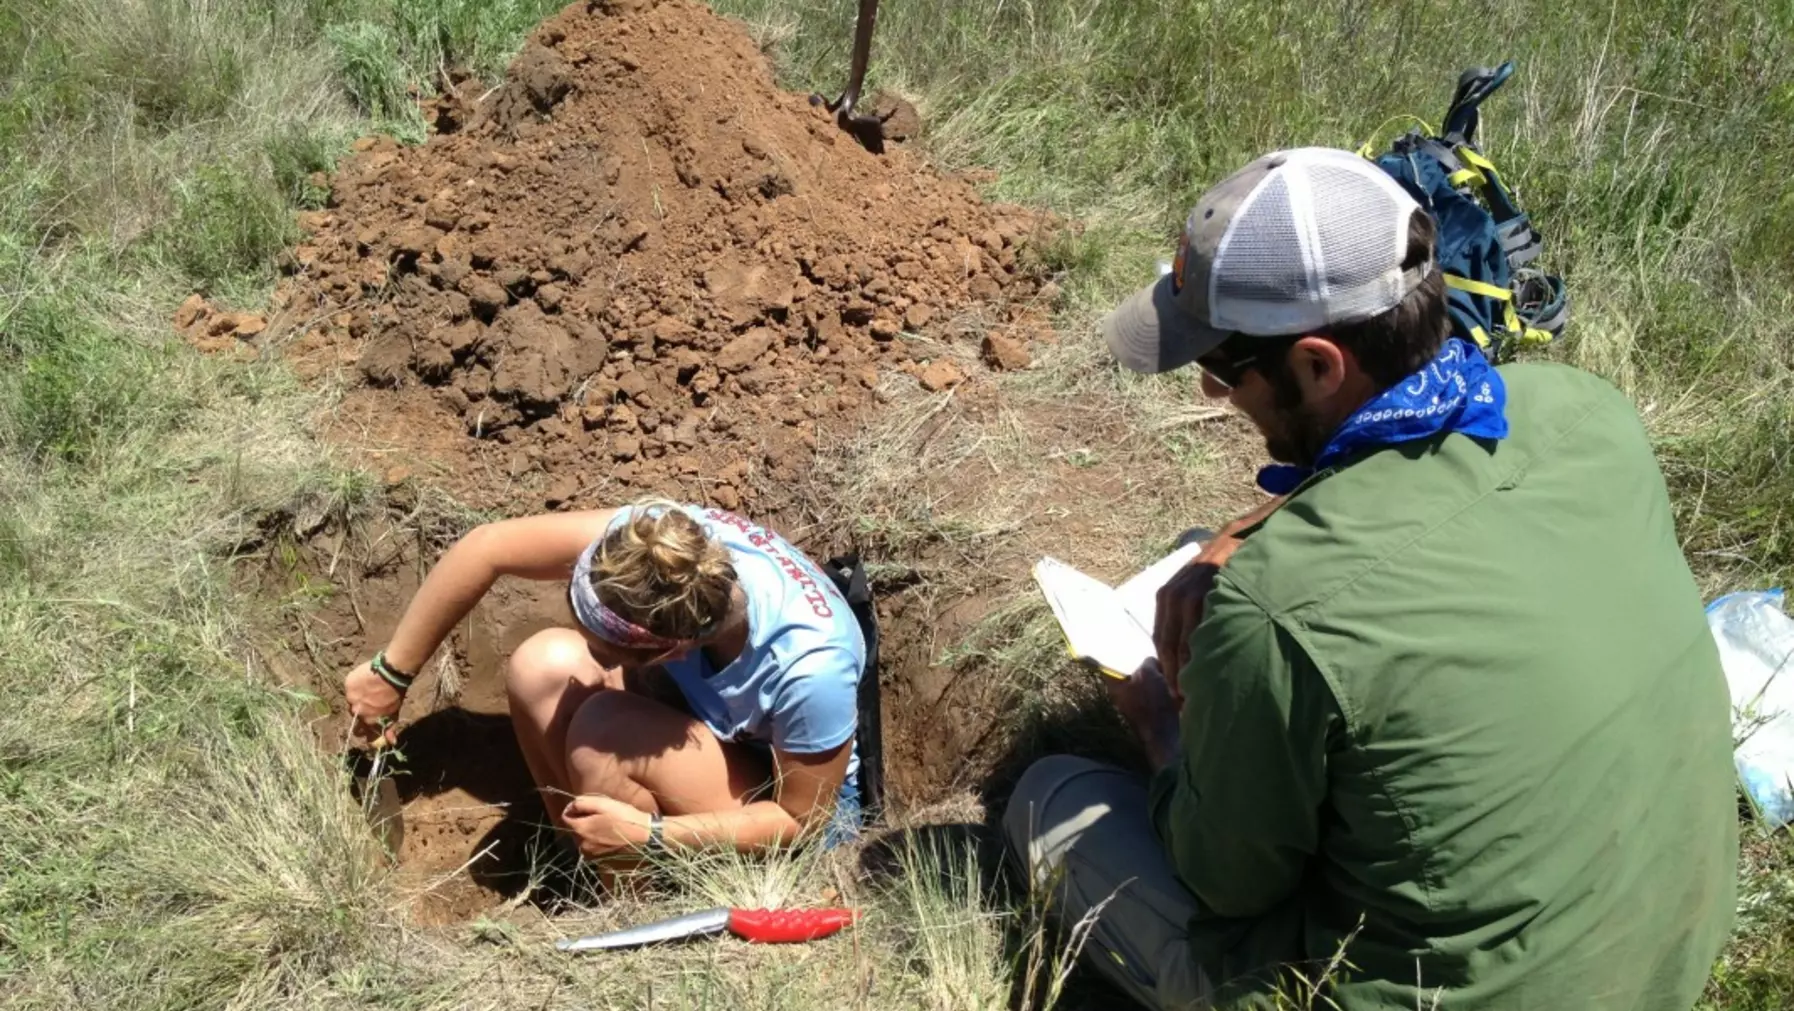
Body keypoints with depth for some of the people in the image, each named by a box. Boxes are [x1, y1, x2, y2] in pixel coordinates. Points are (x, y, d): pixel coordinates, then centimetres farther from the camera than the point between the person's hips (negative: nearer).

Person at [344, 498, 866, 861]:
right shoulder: (666, 540, -28)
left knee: (604, 733, -30)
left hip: (806, 800, -5)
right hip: (711, 719, 6)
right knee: (541, 666, -19)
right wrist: (391, 673, -12)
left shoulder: (810, 669, -40)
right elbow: (486, 548, -19)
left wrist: (646, 833, -28)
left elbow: (803, 818, -23)